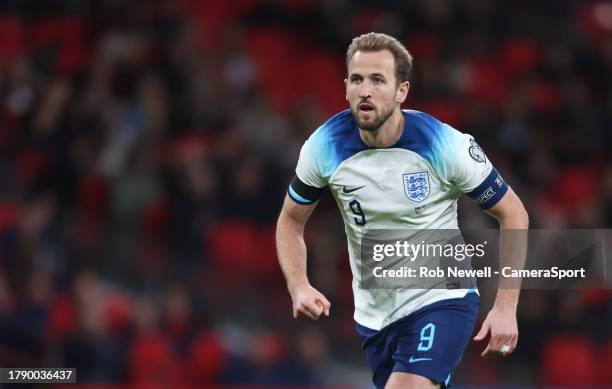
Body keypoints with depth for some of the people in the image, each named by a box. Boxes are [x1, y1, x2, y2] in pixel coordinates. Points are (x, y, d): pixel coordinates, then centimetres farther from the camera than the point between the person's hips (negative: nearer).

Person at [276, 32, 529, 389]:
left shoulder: (445, 145, -19)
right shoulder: (324, 146, -11)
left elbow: (513, 214, -7)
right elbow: (291, 221, 6)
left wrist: (506, 308, -12)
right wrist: (299, 287, -13)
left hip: (441, 301, -4)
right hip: (373, 314, 4)